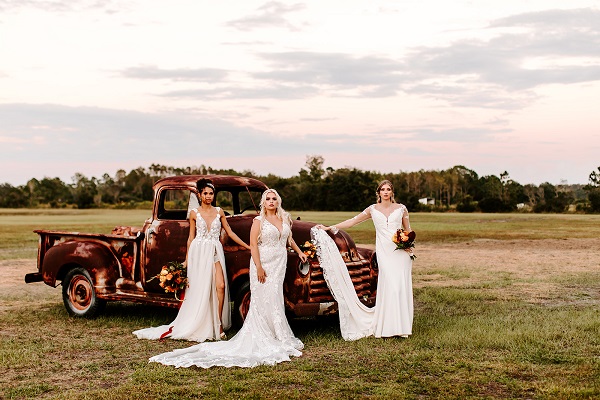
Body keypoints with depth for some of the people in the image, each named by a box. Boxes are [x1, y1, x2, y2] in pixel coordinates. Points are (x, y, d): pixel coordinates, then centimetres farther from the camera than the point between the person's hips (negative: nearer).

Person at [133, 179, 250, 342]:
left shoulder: (219, 212, 9)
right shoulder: (194, 213, 4)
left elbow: (230, 232, 14)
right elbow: (191, 238, 8)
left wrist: (248, 246, 11)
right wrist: (187, 260, 7)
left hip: (215, 252, 2)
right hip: (199, 252, -2)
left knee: (220, 286, -12)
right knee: (199, 288, -2)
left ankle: (219, 324, -3)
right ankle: (197, 327, 6)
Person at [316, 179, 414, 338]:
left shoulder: (401, 208, 9)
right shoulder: (373, 209, 9)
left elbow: (408, 230, 16)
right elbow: (353, 221, 10)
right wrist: (329, 228, 6)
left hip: (401, 251, 0)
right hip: (384, 252, 0)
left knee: (401, 286, -5)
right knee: (389, 286, -9)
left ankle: (401, 326, 2)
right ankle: (387, 326, -3)